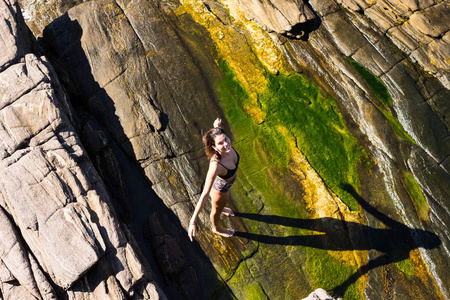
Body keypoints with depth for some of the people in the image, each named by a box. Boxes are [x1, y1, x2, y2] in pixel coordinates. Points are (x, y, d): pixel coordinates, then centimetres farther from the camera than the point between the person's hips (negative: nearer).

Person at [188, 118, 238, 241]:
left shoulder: (227, 144, -32)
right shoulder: (215, 165, -48)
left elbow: (217, 133, -5)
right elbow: (204, 195, -44)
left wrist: (216, 125, 19)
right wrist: (192, 221, -44)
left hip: (227, 182, 5)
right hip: (220, 188, -5)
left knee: (223, 201, 39)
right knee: (217, 210, 29)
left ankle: (221, 208, 76)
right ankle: (217, 229, 63)